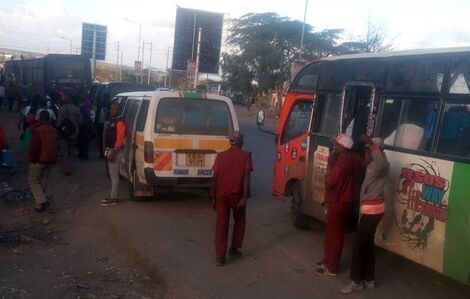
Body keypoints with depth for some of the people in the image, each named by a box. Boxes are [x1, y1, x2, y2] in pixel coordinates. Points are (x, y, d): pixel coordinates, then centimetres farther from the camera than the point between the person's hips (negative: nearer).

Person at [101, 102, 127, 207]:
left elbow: (120, 139, -21)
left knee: (114, 174, -6)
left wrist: (113, 152, -24)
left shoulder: (120, 122, -15)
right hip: (109, 149, 10)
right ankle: (113, 196, 23)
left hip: (115, 151, -10)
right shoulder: (111, 120, 15)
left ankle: (113, 198, -2)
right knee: (112, 173, 15)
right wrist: (106, 150, 16)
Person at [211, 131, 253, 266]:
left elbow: (215, 177, 2)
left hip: (221, 194, 2)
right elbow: (246, 177, -12)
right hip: (237, 194, -2)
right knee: (239, 220, 22)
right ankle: (234, 249, 23)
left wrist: (214, 196, 8)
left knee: (221, 224, 6)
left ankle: (220, 256, 4)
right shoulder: (245, 155, -3)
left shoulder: (221, 155, 4)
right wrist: (245, 197, -14)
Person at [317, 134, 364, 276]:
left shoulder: (341, 163, -26)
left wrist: (330, 164, -16)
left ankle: (331, 267, 11)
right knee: (335, 233, 19)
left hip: (338, 203, -9)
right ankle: (328, 260, 32)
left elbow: (329, 183, -20)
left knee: (334, 235, 2)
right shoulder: (356, 159, 1)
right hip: (348, 201, 9)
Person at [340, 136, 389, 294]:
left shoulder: (380, 165, -18)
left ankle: (357, 281, 4)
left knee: (359, 243, -4)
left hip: (372, 209, -10)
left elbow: (382, 163, -44)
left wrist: (370, 143, -36)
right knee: (368, 243, 15)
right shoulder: (372, 165, 12)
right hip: (372, 208, 10)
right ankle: (369, 279, 24)